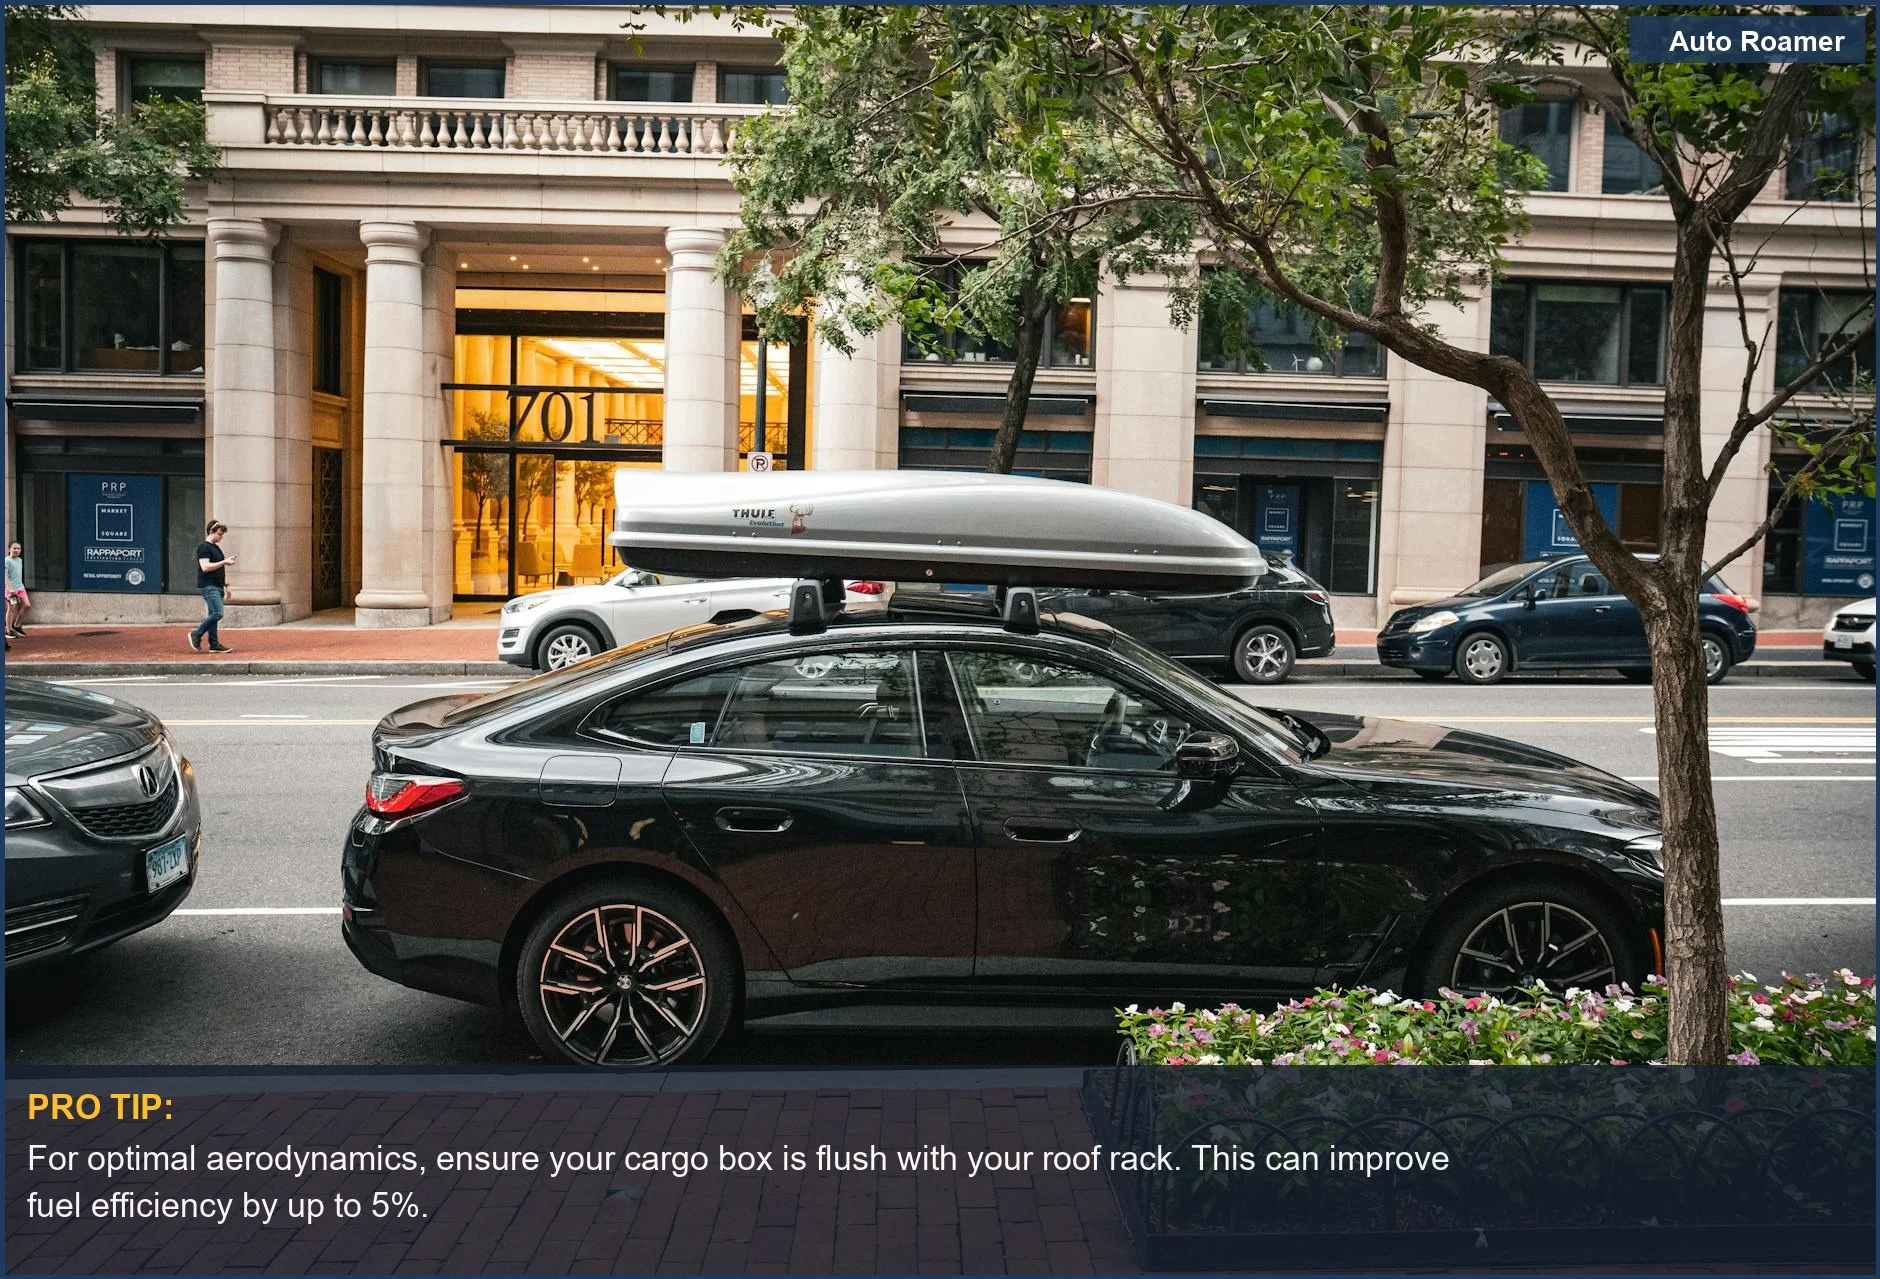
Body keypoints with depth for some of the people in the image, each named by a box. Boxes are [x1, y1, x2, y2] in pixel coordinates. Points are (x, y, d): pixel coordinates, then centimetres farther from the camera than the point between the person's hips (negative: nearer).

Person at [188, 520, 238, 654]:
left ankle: (214, 644, 7)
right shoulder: (204, 547, -9)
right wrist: (224, 562, -19)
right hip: (208, 586, -9)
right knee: (217, 613, -17)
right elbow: (205, 567, -20)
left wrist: (226, 585, 22)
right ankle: (197, 634, -3)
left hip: (217, 586, 9)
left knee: (213, 615, 7)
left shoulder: (216, 548, 20)